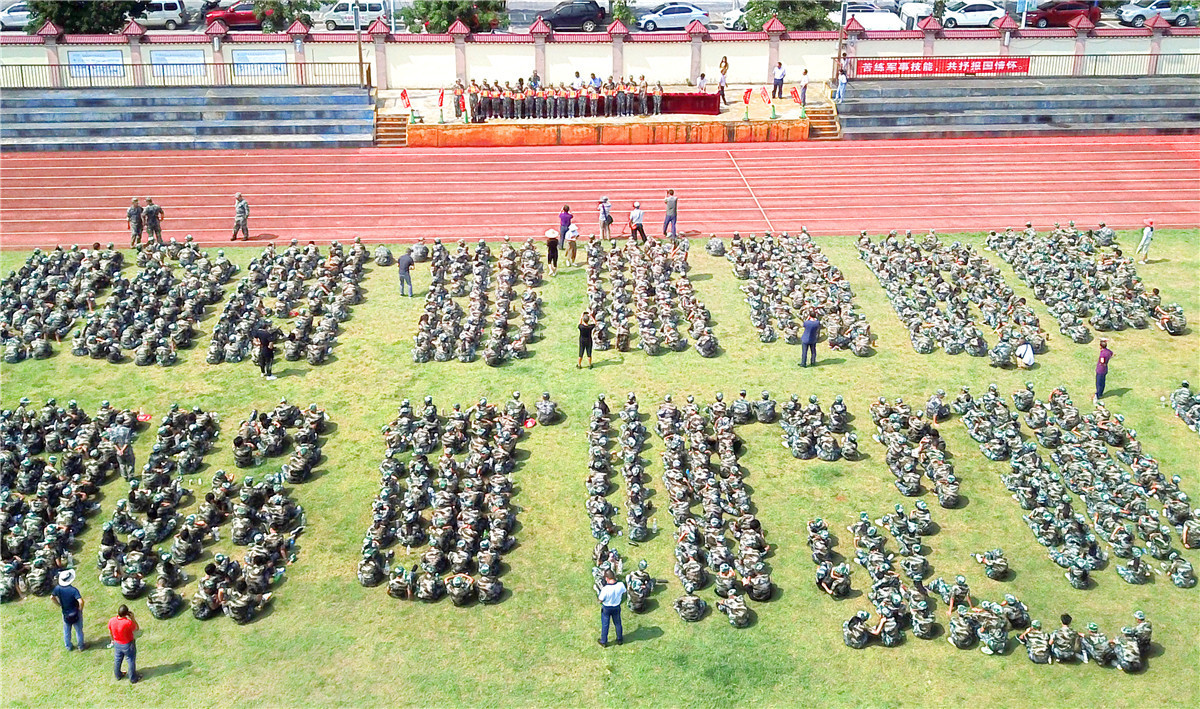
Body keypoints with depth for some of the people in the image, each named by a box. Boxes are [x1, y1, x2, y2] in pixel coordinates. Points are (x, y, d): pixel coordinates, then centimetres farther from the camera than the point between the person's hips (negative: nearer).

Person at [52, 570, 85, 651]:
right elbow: (80, 601, -35)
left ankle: (68, 647, 37)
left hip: (65, 613, 4)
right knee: (79, 630, 16)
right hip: (75, 613, -4)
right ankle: (81, 646, 30)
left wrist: (59, 605, 8)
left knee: (66, 631, 22)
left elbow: (52, 597, -3)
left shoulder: (58, 588, -15)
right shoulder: (73, 590, -29)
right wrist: (80, 609, -15)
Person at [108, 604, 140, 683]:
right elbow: (136, 629, -13)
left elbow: (110, 633, -1)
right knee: (131, 661, 17)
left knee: (117, 660, 27)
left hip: (117, 644, 5)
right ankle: (133, 678, 32)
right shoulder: (128, 623, -34)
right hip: (128, 645, -4)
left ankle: (118, 675, 49)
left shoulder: (111, 621, -20)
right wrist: (132, 618, -20)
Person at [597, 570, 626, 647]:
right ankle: (619, 640, 44)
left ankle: (603, 642, 37)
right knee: (617, 623, 25)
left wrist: (601, 590, -7)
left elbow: (601, 600, -21)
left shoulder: (605, 589, -36)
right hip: (617, 607, 3)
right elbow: (623, 593, -4)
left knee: (605, 625, 19)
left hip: (606, 608, -3)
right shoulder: (621, 585, -25)